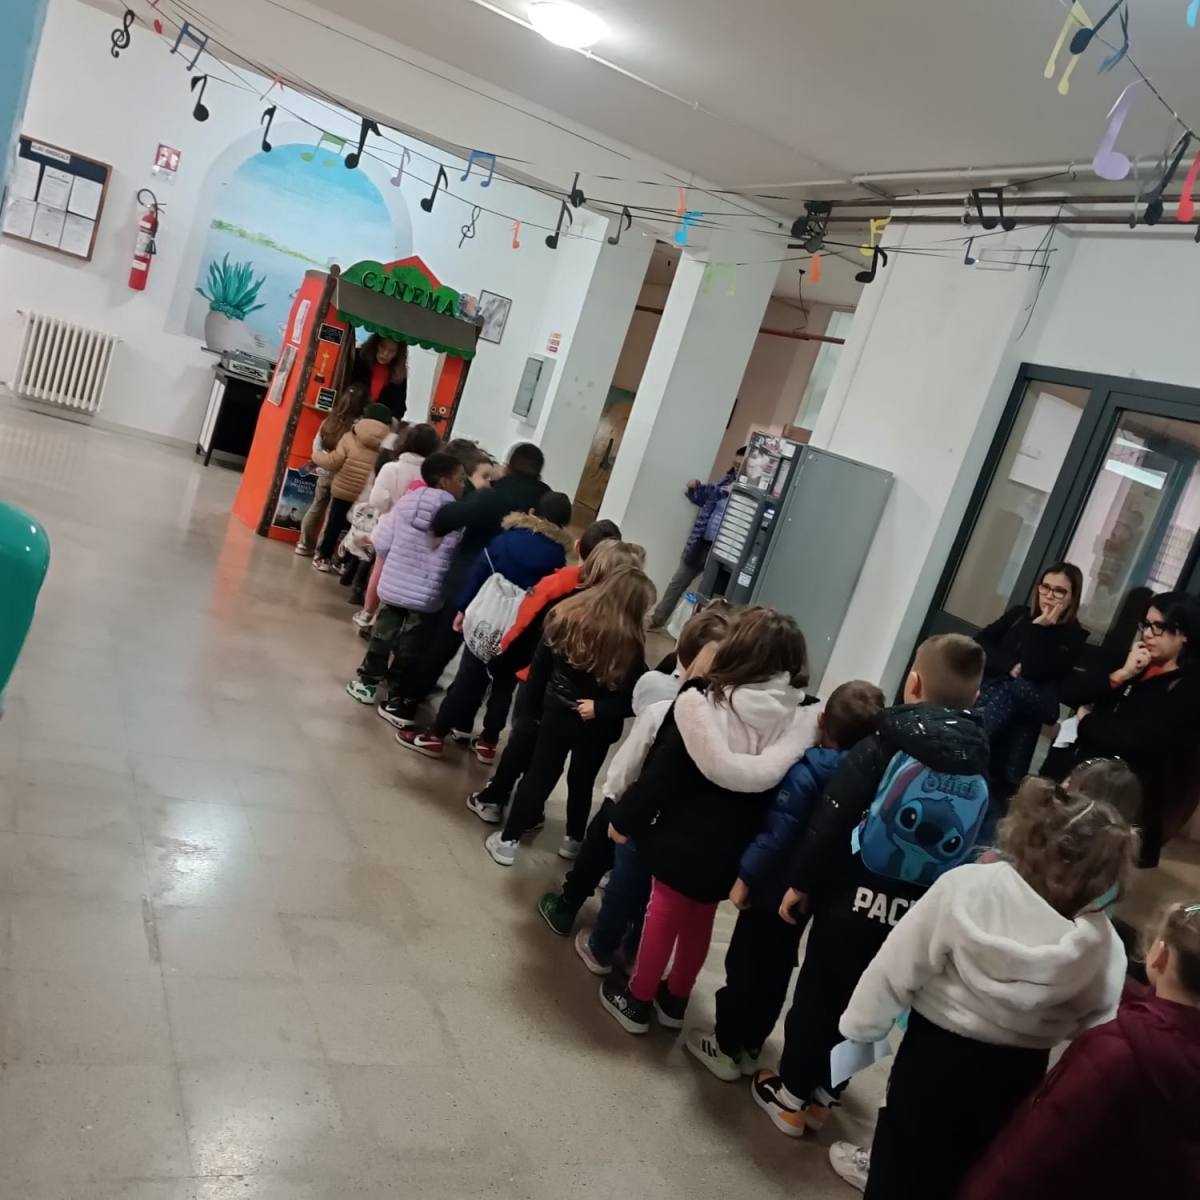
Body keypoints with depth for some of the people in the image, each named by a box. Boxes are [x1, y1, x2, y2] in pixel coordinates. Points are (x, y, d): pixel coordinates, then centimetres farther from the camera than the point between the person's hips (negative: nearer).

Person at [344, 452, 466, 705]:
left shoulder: (405, 501, -2)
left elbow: (381, 542, 0)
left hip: (394, 586, 4)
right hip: (427, 594, -4)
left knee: (383, 634, 19)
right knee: (410, 644, 12)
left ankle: (367, 683, 26)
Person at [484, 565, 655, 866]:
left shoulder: (568, 616, -10)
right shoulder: (630, 644, -19)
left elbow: (540, 663, -2)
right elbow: (635, 699, -20)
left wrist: (536, 702, 7)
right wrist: (600, 709, -14)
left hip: (557, 713, 2)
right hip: (596, 728, -1)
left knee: (538, 776, 15)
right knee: (582, 783, 20)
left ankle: (508, 840, 21)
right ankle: (573, 840, 37)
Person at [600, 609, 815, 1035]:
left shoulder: (702, 701, -19)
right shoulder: (800, 720, -11)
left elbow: (661, 770, -15)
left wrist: (625, 818, -3)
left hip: (685, 833, -3)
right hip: (734, 845, 3)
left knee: (664, 910, 15)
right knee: (701, 917, 22)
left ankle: (638, 1000, 30)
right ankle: (675, 1000, 39)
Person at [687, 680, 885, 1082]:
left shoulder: (806, 772, -25)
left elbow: (777, 834, -26)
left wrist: (745, 876, -16)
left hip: (776, 885, -6)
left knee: (744, 965, 11)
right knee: (776, 968, 21)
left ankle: (728, 1048, 23)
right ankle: (750, 1047, 34)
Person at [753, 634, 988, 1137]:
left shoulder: (884, 745, -15)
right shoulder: (977, 769, -5)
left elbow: (830, 819, -14)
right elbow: (966, 850, -1)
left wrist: (801, 881, -4)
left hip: (850, 899, -3)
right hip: (915, 917, 4)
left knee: (816, 994, 14)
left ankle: (791, 1095, 27)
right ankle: (821, 1095, 34)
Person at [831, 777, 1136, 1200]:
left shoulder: (966, 886, -24)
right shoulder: (1106, 948, -16)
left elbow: (895, 969, -17)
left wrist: (860, 1025, -3)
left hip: (937, 1059, -2)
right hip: (1016, 1080, 3)